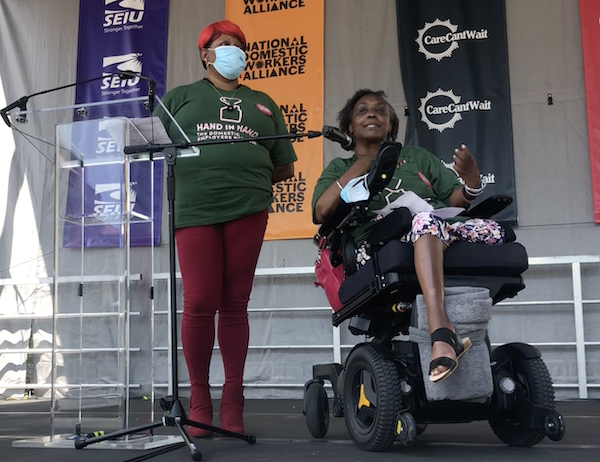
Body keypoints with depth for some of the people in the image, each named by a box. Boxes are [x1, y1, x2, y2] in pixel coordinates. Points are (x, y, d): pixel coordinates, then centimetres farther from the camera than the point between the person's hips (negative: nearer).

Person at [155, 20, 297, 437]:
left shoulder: (263, 104, 24)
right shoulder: (181, 97, 18)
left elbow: (285, 167, 21)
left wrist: (248, 178, 7)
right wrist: (198, 172, -2)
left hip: (248, 209, 2)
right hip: (194, 210, -2)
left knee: (235, 304, 3)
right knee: (200, 303, -8)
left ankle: (233, 401, 9)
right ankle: (199, 399, 6)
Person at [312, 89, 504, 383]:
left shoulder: (417, 157, 30)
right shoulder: (340, 168, 24)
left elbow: (455, 200, 20)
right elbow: (322, 210, 3)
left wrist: (472, 182, -3)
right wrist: (363, 164, 4)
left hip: (443, 235, 4)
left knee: (495, 233, -27)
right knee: (426, 219, -37)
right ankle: (441, 331, -53)